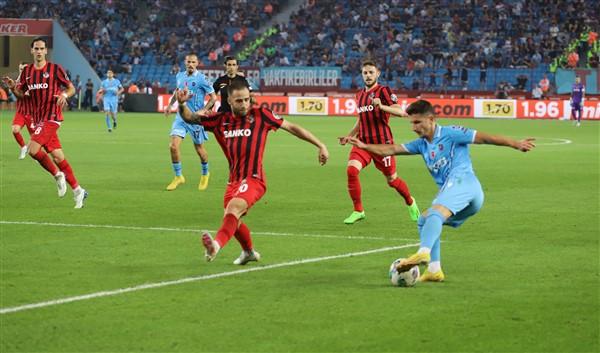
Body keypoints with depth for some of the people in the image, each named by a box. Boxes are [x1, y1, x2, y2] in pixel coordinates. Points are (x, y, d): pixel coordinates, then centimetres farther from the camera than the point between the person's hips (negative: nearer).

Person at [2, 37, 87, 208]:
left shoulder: (55, 69, -5)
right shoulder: (27, 71, 10)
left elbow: (71, 88, 1)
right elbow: (21, 94, 14)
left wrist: (64, 95, -20)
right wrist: (12, 87, -7)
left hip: (51, 117, -6)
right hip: (37, 118, 6)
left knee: (33, 149, -20)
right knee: (57, 156, 4)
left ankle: (57, 174, 1)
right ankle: (77, 190, 11)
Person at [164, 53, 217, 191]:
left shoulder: (201, 79, -12)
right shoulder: (180, 76, 4)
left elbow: (213, 97, -8)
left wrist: (203, 111, -18)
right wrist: (170, 104, 14)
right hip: (181, 116, 4)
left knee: (199, 149, 8)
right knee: (173, 146, -11)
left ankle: (205, 174, 36)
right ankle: (178, 177, 4)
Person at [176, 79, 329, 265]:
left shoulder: (260, 115, -2)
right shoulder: (221, 120, 7)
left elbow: (291, 127, 4)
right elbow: (190, 118, 9)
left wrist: (320, 145, 4)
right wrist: (182, 104, -14)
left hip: (253, 179, -6)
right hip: (234, 180, 6)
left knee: (233, 207, -31)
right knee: (233, 221, 18)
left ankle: (217, 245, -53)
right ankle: (249, 252, 46)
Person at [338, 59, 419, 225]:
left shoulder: (383, 91, -6)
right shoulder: (360, 95, 15)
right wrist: (348, 136, 17)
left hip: (382, 142, -5)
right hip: (363, 142, 5)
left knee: (392, 179, 6)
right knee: (351, 170, -20)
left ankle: (410, 203, 37)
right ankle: (358, 211, -9)